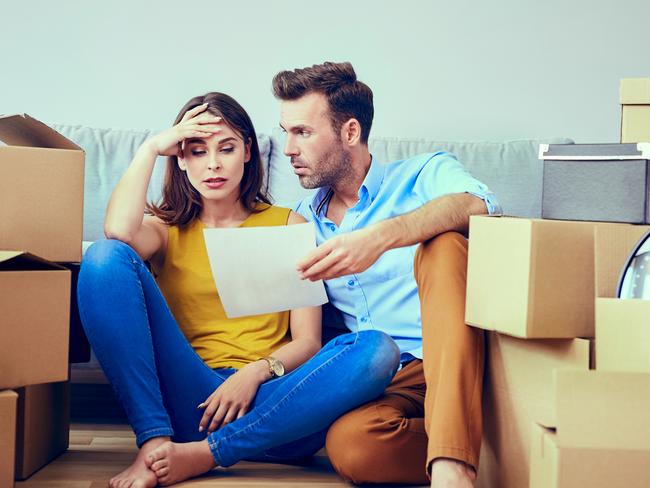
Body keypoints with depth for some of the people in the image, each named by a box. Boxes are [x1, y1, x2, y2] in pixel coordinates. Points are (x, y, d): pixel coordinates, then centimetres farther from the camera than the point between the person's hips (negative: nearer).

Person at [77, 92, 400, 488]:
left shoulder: (288, 224, 16)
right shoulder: (167, 229, 17)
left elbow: (307, 342, 7)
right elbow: (119, 231, -11)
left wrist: (256, 371, -13)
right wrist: (151, 148, 2)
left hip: (268, 404, 0)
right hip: (190, 401, 0)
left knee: (378, 350, -29)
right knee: (108, 255, -16)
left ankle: (202, 455, -28)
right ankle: (155, 443, -27)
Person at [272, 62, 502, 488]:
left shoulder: (426, 174, 6)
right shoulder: (306, 220, 20)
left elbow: (477, 205, -20)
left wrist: (381, 237, -34)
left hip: (455, 365, -1)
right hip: (379, 385, 2)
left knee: (443, 245, -31)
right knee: (349, 441, -34)